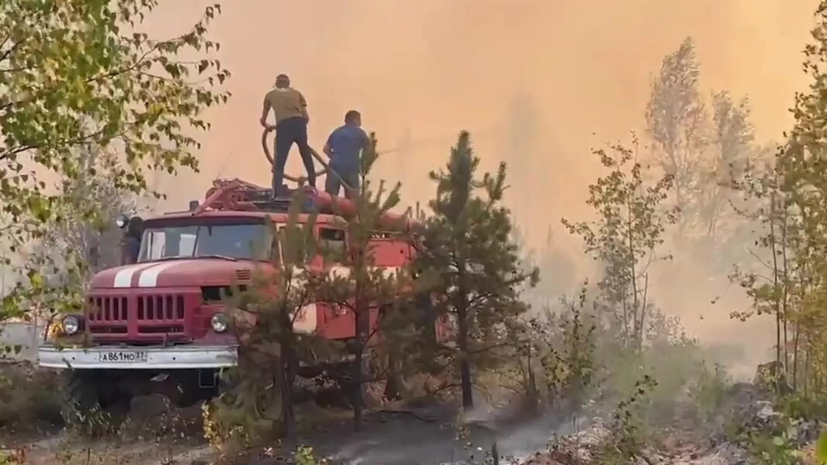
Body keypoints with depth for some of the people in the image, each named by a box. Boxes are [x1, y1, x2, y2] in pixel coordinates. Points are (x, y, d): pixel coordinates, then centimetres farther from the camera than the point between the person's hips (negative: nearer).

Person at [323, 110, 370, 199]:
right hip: (351, 168, -3)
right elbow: (369, 150, 8)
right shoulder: (360, 133, 5)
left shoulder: (336, 131, 17)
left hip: (335, 166, 3)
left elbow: (326, 149, 15)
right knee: (352, 198, 2)